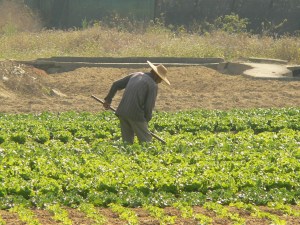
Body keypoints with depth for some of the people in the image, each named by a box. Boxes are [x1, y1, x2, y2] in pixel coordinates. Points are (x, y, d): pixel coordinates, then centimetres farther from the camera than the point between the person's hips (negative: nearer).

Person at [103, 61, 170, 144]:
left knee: (127, 141, 13)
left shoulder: (136, 75, 17)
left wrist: (108, 99, 29)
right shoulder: (153, 85, -3)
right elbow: (149, 106, -8)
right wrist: (146, 120, 9)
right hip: (136, 114, -6)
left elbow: (116, 84, 19)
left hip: (122, 112, 6)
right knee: (146, 141, 1)